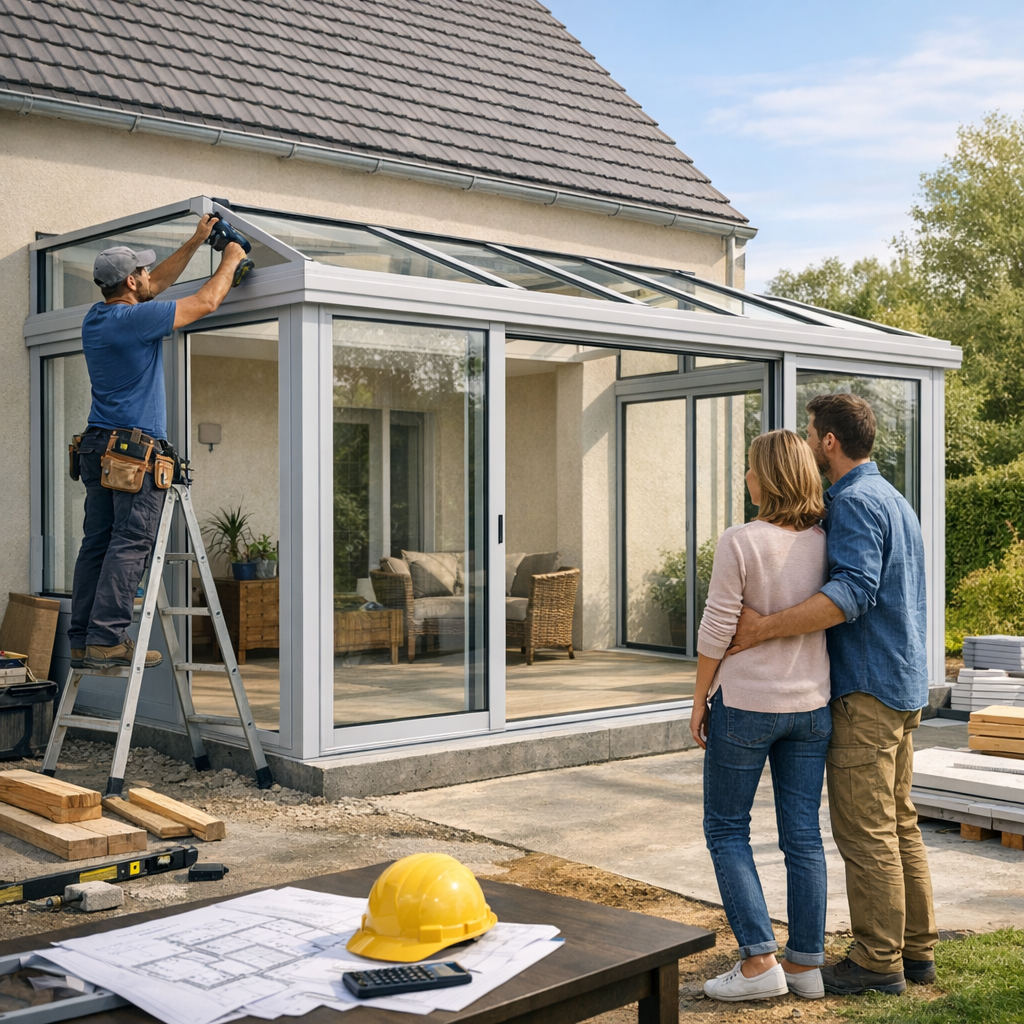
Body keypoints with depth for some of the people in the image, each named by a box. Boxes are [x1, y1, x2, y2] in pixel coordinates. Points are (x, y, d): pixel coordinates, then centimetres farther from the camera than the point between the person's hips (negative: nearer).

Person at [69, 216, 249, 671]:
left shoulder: (95, 319, 15)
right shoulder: (134, 320, -12)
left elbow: (157, 284, 28)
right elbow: (205, 302, -4)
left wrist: (196, 241, 32)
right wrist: (231, 259, 12)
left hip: (97, 445, 9)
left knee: (96, 543, 5)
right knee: (130, 544, -9)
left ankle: (82, 641, 4)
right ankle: (106, 638, -13)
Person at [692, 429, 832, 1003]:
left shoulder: (741, 543, -15)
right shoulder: (826, 543, 0)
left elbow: (717, 631, -12)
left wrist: (700, 699, -2)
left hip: (747, 702, -5)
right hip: (812, 703, 5)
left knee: (727, 828, 9)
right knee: (803, 834, 11)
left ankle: (759, 960, 4)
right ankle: (807, 963, 18)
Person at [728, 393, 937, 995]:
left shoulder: (855, 501, -15)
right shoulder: (892, 498, 17)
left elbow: (853, 591, -27)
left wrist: (767, 628, -30)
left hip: (866, 690, -10)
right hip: (904, 684, 10)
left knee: (865, 832, -4)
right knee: (900, 825, 15)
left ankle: (878, 962, 3)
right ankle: (918, 950, 22)